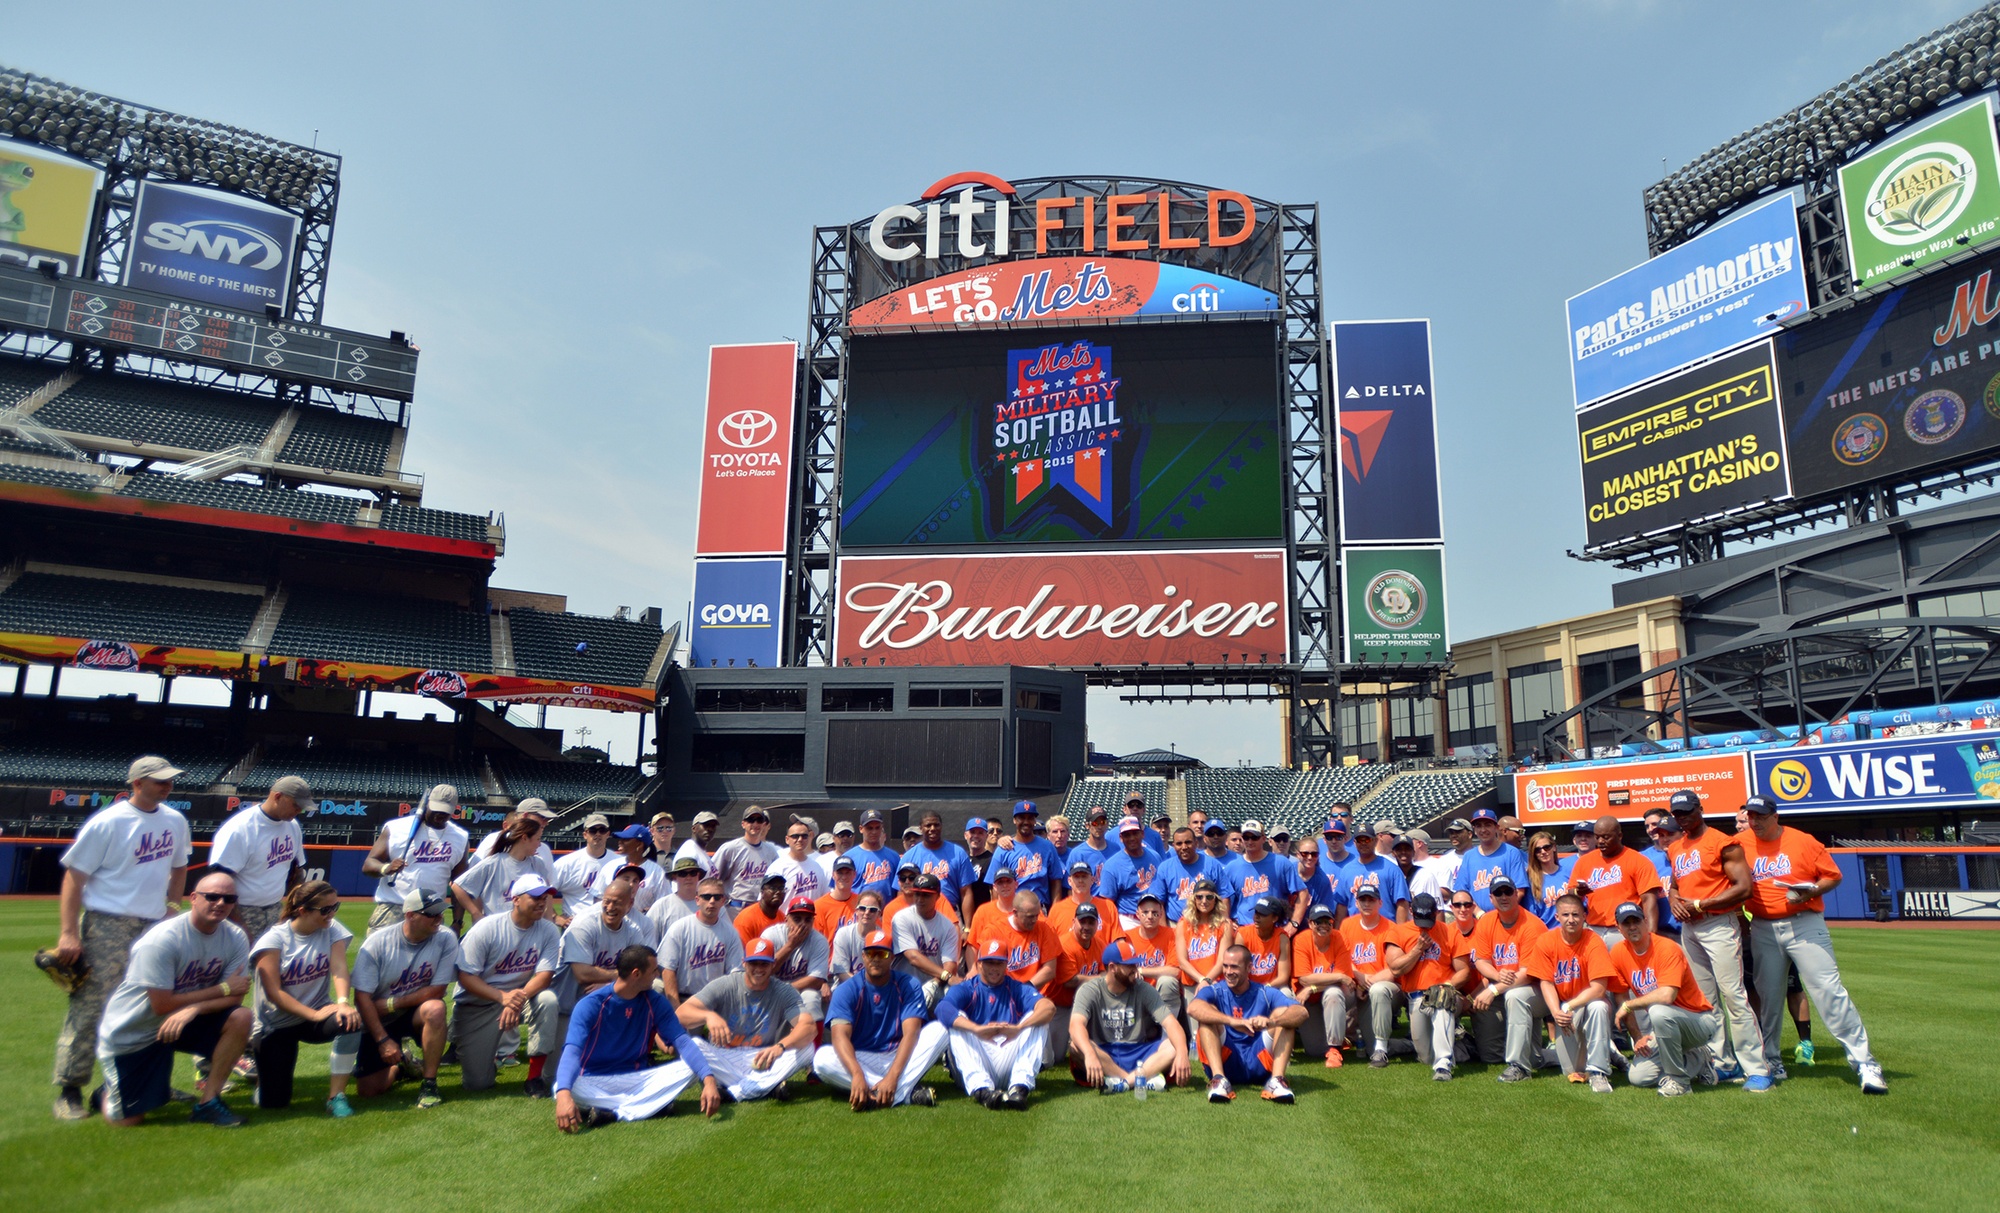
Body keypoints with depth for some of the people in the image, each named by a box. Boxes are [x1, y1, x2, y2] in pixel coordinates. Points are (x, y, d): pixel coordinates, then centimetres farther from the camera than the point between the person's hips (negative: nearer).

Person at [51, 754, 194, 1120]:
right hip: (107, 926, -6)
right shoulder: (107, 822, -11)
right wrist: (68, 933, -15)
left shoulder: (175, 821, 7)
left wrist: (171, 907, 10)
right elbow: (74, 877, -10)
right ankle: (69, 1090, 5)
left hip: (155, 927, 6)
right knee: (90, 1004, -6)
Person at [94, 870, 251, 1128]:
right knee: (127, 1120, -5)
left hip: (186, 1021, 4)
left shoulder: (235, 938, -10)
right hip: (131, 1032, -4)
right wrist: (222, 989, -19)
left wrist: (193, 1009, -31)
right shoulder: (162, 939, -25)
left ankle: (207, 1101, -8)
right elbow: (162, 1005, -24)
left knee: (240, 1017, -22)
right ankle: (108, 1093, 31)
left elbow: (235, 996, -14)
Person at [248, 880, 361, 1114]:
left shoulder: (332, 930, -2)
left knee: (350, 1021, -33)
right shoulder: (274, 939, -12)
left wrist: (343, 1003, -35)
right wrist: (313, 1014, -28)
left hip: (317, 1014, 2)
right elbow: (273, 992, -18)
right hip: (276, 1023, -2)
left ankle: (336, 1095, -16)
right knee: (273, 1102, -9)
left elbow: (339, 969, -15)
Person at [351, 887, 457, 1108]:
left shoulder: (445, 939, -17)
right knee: (368, 1089, -7)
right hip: (378, 1022, 1)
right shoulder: (377, 943, -17)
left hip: (416, 1012, 0)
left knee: (435, 1009, -34)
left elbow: (437, 990, -16)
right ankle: (398, 1064, 28)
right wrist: (383, 1040, -19)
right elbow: (362, 996, -15)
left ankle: (429, 1084, -20)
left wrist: (392, 1003, -20)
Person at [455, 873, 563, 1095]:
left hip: (523, 995, 2)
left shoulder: (549, 931, -10)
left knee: (548, 1000, -32)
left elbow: (545, 975, -16)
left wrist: (520, 997, -36)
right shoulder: (487, 927, -17)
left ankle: (535, 1077, -18)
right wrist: (502, 996, -31)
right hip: (477, 1005, -2)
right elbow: (465, 976, -17)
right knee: (477, 1083, -7)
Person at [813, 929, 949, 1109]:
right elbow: (840, 1035, -24)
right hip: (860, 1059, 0)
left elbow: (910, 1032, -19)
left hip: (900, 1057, 1)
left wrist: (892, 1076, -36)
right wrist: (857, 1074, -44)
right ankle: (909, 1091, -31)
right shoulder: (846, 990, -8)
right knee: (822, 1058, -31)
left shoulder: (909, 985, -6)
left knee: (938, 1030, -21)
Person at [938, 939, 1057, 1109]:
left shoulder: (1018, 989, 12)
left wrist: (1018, 1028, -32)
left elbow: (1049, 1007, -11)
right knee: (957, 1021, -20)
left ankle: (1020, 1086, -32)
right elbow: (942, 1008, -17)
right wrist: (977, 1029, -36)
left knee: (1037, 1019, -14)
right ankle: (980, 1088, -38)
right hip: (975, 1063, -1)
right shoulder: (965, 989, 9)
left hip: (1009, 1062, 1)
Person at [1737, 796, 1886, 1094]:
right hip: (1762, 930, 3)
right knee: (1767, 996, 9)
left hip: (1804, 924, -3)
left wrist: (1811, 891, -16)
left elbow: (1833, 876, 1)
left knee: (1829, 989, -9)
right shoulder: (1741, 844, 3)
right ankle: (1771, 1062, 21)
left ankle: (1863, 1061, -3)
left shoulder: (1803, 841, -3)